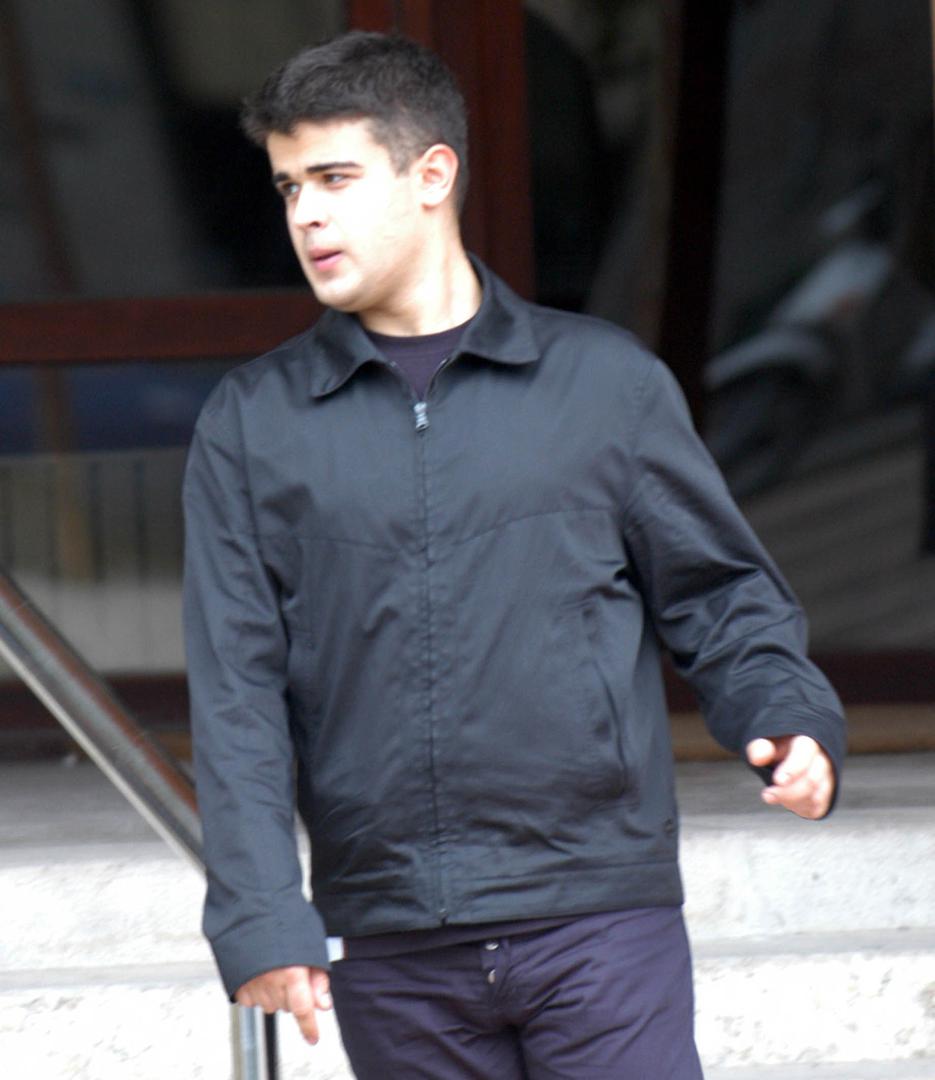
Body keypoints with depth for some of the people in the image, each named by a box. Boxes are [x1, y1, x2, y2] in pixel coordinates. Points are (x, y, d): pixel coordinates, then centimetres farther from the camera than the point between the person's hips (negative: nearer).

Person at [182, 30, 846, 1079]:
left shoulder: (604, 381, 6)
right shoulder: (251, 424, 8)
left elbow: (720, 593, 11)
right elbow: (235, 688, 3)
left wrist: (792, 720, -9)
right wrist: (259, 916, -7)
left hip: (598, 914, -1)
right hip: (387, 948, 1)